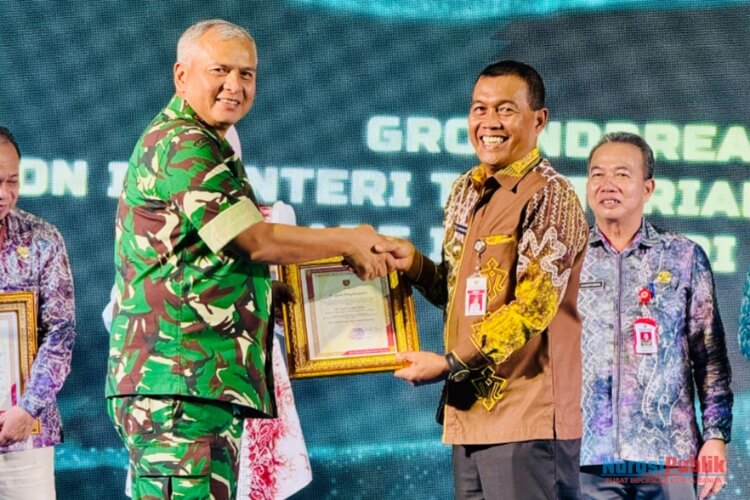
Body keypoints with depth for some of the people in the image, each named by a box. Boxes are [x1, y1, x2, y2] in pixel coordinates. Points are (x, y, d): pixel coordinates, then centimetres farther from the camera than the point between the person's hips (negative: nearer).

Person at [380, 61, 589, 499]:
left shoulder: (549, 197, -10)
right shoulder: (466, 191, 15)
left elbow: (532, 307, -17)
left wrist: (450, 364, -13)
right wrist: (416, 265, 5)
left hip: (527, 418, -8)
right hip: (471, 410, 8)